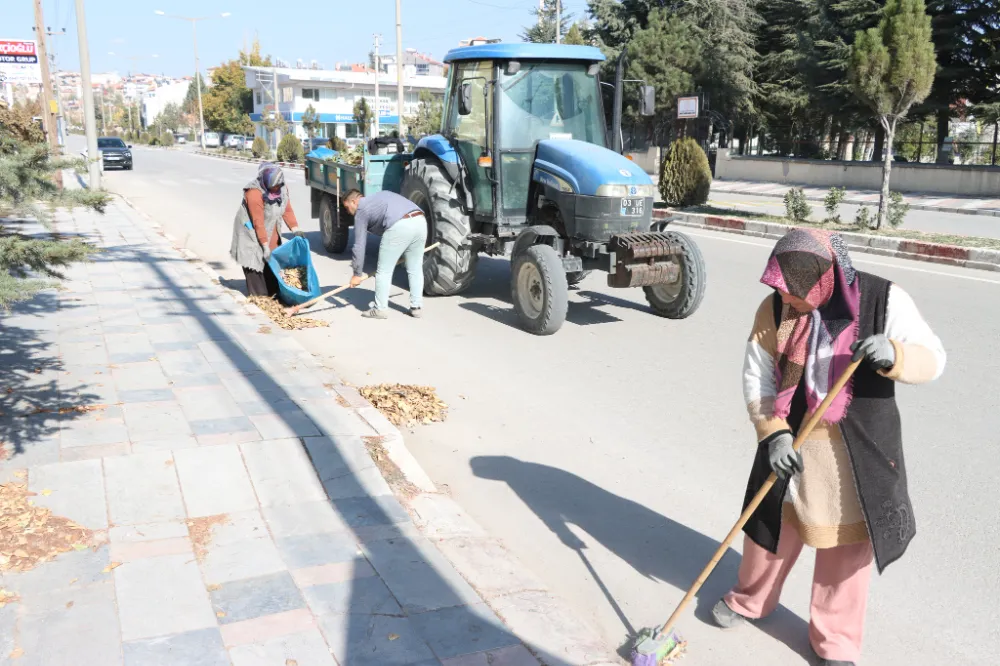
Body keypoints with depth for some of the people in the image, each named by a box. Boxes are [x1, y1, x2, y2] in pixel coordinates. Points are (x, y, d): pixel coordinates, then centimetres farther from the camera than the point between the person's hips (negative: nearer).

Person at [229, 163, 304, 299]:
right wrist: (265, 245, -25)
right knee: (255, 262, -7)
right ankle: (258, 297, -3)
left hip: (271, 232, 7)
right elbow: (258, 222, -27)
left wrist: (295, 229, -13)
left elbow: (287, 210, -1)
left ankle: (274, 294, 15)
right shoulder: (254, 192, -29)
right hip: (251, 232, -7)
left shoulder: (282, 188, -8)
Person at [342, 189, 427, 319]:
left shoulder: (361, 210, 15)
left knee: (384, 271, 7)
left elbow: (359, 245, 14)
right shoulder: (381, 196, 35)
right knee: (415, 269, 18)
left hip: (400, 226, -7)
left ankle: (380, 309, 13)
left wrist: (357, 274, 20)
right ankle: (416, 307, 22)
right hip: (420, 220, 7)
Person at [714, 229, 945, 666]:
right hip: (790, 442, 2)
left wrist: (893, 355, -32)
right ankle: (749, 600, 43)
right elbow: (756, 380, -4)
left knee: (847, 545, 9)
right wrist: (773, 433, -17)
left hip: (858, 450, -2)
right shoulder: (774, 310, -8)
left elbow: (932, 359, -11)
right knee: (770, 526, 17)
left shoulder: (883, 300, -13)